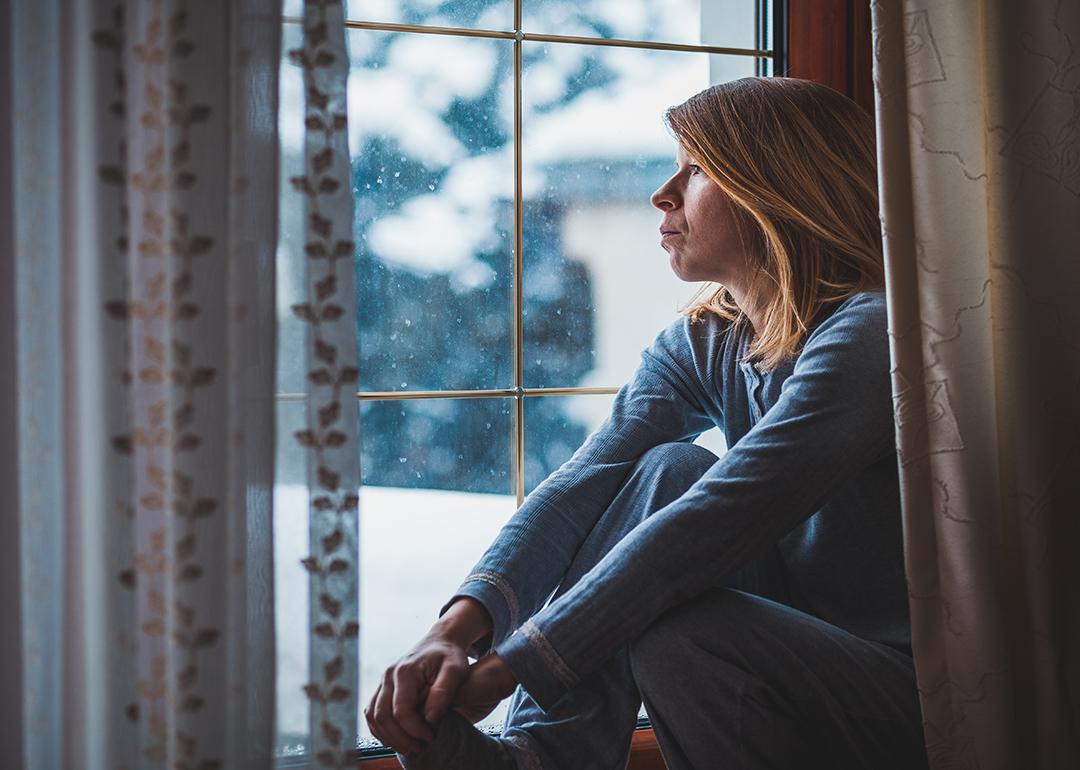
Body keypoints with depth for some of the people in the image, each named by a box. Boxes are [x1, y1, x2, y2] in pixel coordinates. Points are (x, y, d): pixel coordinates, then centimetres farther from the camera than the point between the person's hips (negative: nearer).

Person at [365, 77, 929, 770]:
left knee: (676, 631, -31)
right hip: (795, 653, 7)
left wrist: (504, 670, -27)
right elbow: (583, 483, -9)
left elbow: (707, 527, -27)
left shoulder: (866, 335, -20)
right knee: (669, 470, -12)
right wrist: (458, 628, -25)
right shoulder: (702, 343, 5)